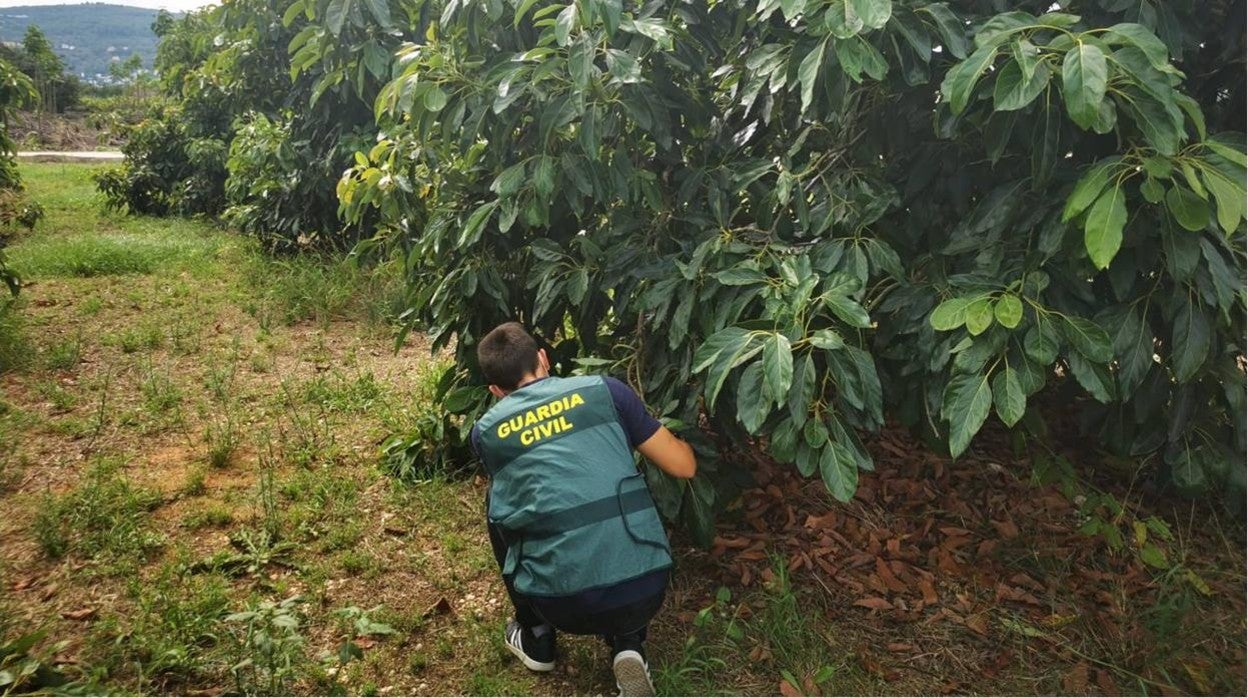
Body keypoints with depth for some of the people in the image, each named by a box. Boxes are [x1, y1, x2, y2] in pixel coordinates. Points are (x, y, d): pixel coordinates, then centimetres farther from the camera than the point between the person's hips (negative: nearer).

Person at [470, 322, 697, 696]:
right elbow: (683, 466, 11)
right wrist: (675, 437, 34)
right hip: (645, 591, 0)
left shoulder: (486, 431, 11)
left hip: (562, 605, 0)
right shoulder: (604, 389, 7)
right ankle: (627, 646, 14)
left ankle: (536, 638, 32)